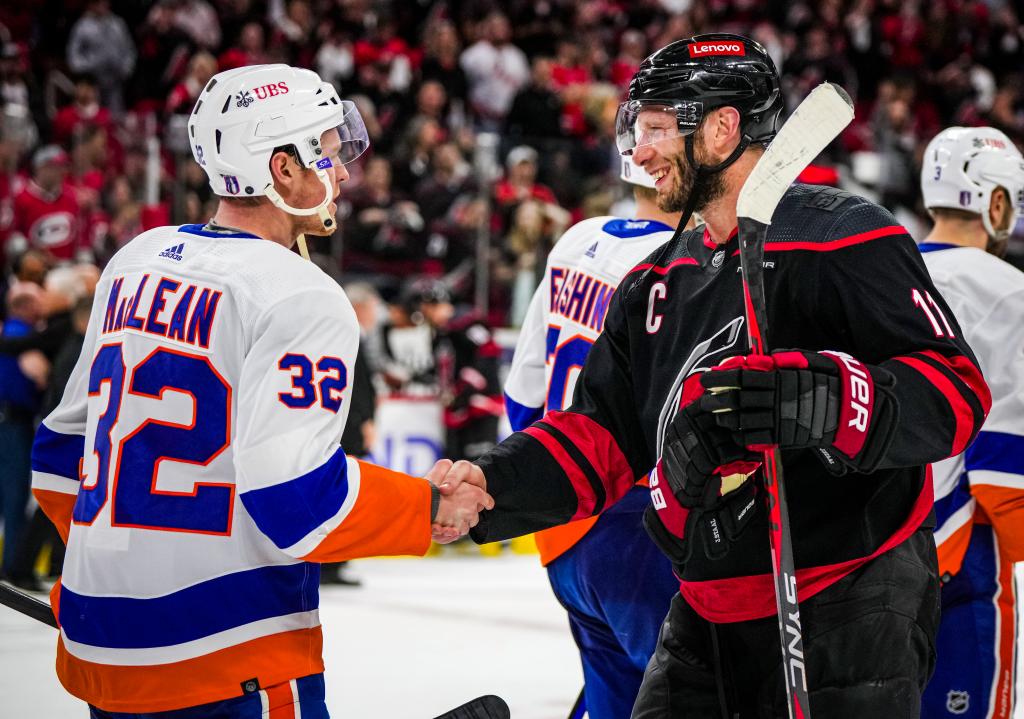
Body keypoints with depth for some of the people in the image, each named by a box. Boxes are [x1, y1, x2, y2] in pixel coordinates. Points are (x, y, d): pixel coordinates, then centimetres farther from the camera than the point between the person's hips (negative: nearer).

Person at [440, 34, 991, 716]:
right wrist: (498, 485, -4)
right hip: (705, 620, 7)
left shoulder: (845, 238, -11)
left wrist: (820, 399, -34)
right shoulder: (660, 282, 15)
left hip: (845, 616, -7)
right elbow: (603, 432, 13)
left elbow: (956, 389, -18)